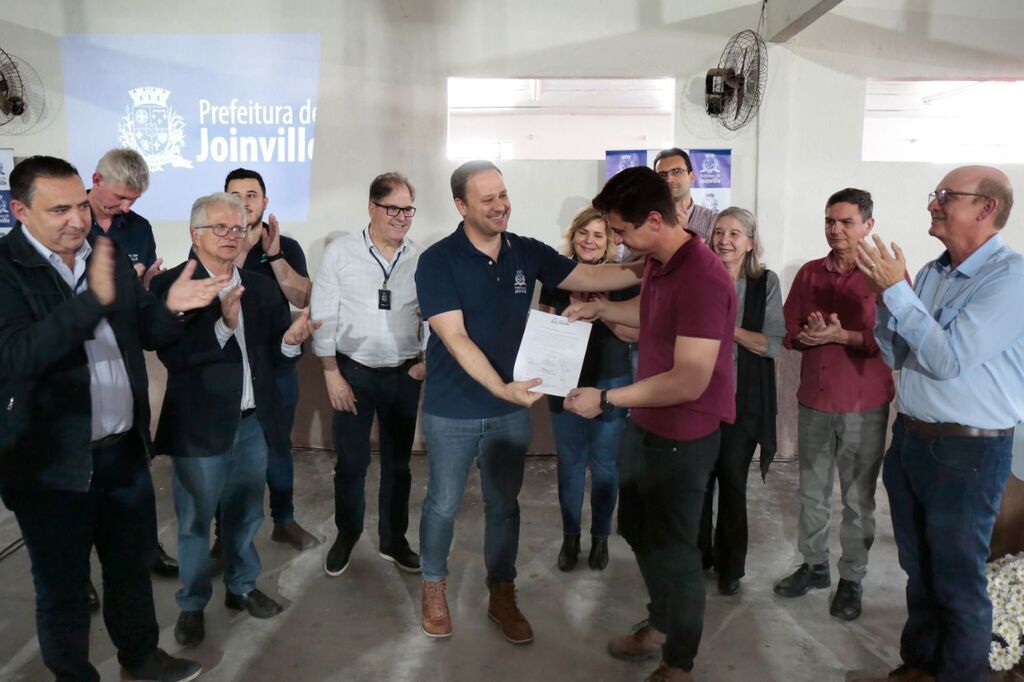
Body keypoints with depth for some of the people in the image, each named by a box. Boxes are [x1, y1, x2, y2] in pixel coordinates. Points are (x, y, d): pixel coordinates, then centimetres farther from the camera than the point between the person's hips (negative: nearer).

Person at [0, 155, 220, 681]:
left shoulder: (108, 254, 3)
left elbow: (147, 335, 9)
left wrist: (171, 308, -13)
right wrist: (93, 300, -36)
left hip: (125, 449, 6)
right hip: (53, 462, -5)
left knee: (133, 563, 22)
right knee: (62, 584, 15)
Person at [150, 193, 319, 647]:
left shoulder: (260, 287, 7)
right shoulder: (170, 285, -10)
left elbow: (272, 355, 5)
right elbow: (173, 356, -21)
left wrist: (291, 339, -17)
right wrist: (222, 323, -33)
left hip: (252, 423, 5)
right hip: (199, 426, -4)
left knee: (245, 515, 20)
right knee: (195, 521, 13)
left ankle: (242, 587, 40)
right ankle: (192, 604, 32)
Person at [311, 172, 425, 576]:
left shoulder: (422, 259, -1)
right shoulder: (340, 252, -6)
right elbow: (324, 317, -5)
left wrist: (429, 361, -5)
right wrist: (332, 375, -8)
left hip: (404, 375, 2)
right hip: (353, 372, -2)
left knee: (398, 462, 14)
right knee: (351, 462, 9)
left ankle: (393, 540, 31)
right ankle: (346, 536, 31)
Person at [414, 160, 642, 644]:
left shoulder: (528, 252, -3)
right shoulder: (437, 261, -16)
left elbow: (588, 276, 0)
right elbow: (455, 338, -23)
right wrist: (500, 387, -34)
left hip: (511, 409, 4)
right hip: (452, 411, -3)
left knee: (504, 504, 16)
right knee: (443, 504, 13)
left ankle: (502, 596, 35)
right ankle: (434, 587, 37)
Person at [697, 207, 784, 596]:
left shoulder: (766, 282, -2)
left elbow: (774, 344, -8)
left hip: (742, 400, -1)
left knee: (733, 482, 9)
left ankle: (730, 565, 27)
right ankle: (697, 556, 29)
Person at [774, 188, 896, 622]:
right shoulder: (809, 273, 8)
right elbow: (788, 331, 8)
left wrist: (842, 336, -21)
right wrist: (808, 335, -13)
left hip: (864, 407, -4)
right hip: (813, 401, 4)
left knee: (858, 498, 7)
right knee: (812, 491, 14)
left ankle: (852, 579, 21)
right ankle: (814, 566, 30)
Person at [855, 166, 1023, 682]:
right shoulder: (931, 273, 7)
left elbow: (948, 358, -24)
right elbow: (896, 356, 8)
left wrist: (897, 290, -20)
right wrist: (884, 296, -6)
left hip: (967, 451, -7)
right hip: (909, 439, 7)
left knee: (957, 581, 9)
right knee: (918, 569, 21)